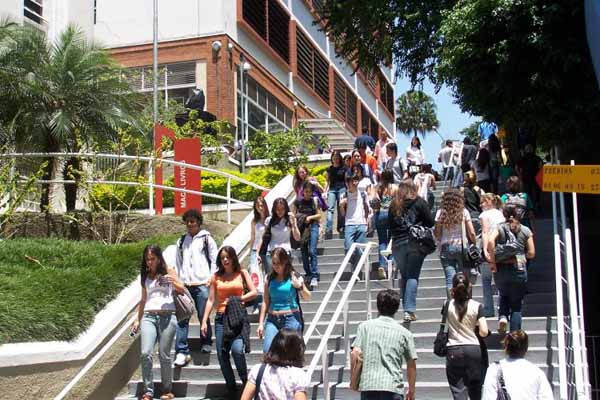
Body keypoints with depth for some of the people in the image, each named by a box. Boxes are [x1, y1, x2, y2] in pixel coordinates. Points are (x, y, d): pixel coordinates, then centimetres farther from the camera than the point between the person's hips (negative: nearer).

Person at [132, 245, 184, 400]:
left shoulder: (168, 271, 6)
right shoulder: (145, 276, 15)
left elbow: (182, 290, -2)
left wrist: (173, 281, -22)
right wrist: (138, 319, 18)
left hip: (167, 316, -2)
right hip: (148, 317, 2)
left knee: (164, 355, -1)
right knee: (145, 354, -12)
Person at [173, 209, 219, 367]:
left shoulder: (207, 239, 6)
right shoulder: (181, 241, 17)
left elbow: (214, 260, 3)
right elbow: (178, 263, 19)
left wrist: (211, 278, -6)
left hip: (202, 284, -3)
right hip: (184, 285, 3)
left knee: (204, 316, 1)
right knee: (182, 318, -6)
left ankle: (206, 344, 22)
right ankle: (182, 352, -6)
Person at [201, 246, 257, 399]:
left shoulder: (242, 273, 7)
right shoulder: (216, 277, 10)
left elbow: (254, 292, 1)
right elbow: (211, 300, 7)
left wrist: (236, 300, -6)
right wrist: (204, 321, 0)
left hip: (238, 316, -3)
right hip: (221, 317, 3)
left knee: (237, 349, -21)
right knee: (222, 355, 1)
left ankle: (245, 382, 0)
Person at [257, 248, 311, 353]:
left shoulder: (294, 277, 0)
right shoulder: (269, 279, 7)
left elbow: (307, 298, 7)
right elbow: (266, 302, 11)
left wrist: (300, 287, -13)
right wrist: (261, 323, 9)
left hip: (291, 318, -2)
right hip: (272, 319, 2)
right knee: (267, 350, -13)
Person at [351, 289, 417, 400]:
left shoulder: (364, 326, 7)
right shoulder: (404, 332, 7)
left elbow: (355, 353, -3)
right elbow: (411, 364, 11)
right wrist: (411, 390, 23)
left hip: (368, 386, 1)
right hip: (393, 388, -1)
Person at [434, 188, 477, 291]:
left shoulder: (440, 212, 1)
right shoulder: (463, 212, -1)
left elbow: (437, 234, 2)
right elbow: (472, 233, -2)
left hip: (445, 248, 1)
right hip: (462, 247, -1)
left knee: (450, 279, -1)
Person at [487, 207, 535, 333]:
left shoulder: (500, 228, 5)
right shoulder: (526, 231, 7)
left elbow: (490, 241, -16)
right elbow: (531, 254, 3)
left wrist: (492, 261, -11)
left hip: (501, 269, 1)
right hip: (519, 269, 0)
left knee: (504, 296, 27)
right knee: (516, 304, 10)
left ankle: (503, 317, 0)